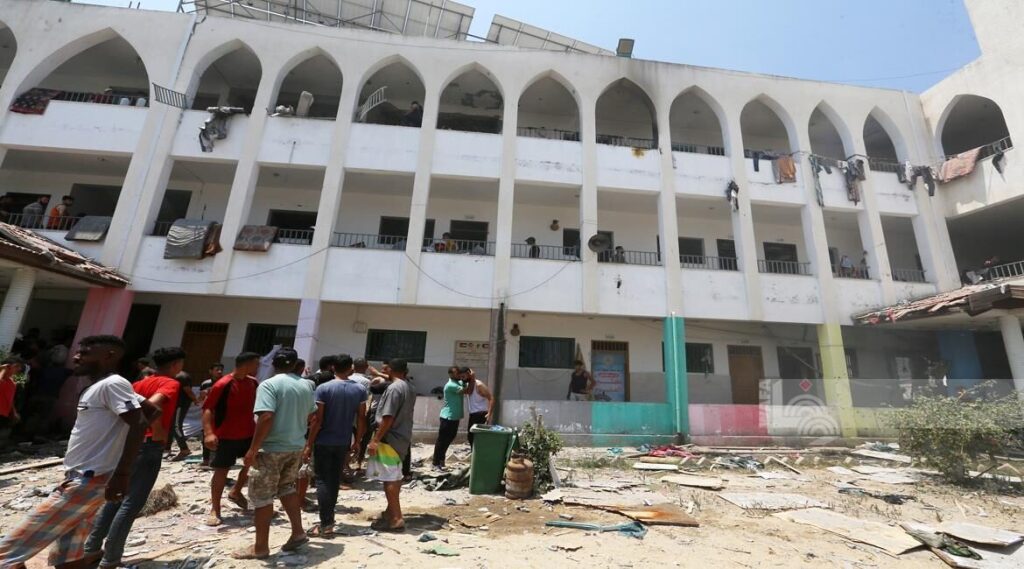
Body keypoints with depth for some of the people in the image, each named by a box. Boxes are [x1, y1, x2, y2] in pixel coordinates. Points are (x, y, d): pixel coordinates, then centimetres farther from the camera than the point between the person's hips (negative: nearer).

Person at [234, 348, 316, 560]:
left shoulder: (268, 385, -13)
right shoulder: (306, 385, 6)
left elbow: (266, 418, -24)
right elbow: (312, 417, 13)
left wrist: (253, 449, -17)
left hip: (272, 448, -6)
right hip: (297, 446, 6)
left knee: (261, 495, 9)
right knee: (287, 488, 23)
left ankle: (260, 547, 19)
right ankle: (298, 533, 25)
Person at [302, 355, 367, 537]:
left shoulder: (323, 388, -11)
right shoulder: (360, 390, -2)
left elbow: (318, 420, -13)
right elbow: (361, 418, 0)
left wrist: (309, 444, -5)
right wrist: (357, 442, 10)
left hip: (323, 442, -3)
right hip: (344, 442, 3)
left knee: (322, 480, 5)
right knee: (335, 480, 16)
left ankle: (326, 525, 4)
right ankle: (329, 519, 27)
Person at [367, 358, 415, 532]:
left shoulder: (394, 388, -18)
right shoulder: (409, 389, 9)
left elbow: (387, 418, -22)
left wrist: (375, 440, -18)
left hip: (390, 439, -9)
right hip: (402, 437, 9)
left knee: (389, 479, -3)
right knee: (395, 477, 19)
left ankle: (396, 519, 2)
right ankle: (391, 511, 33)